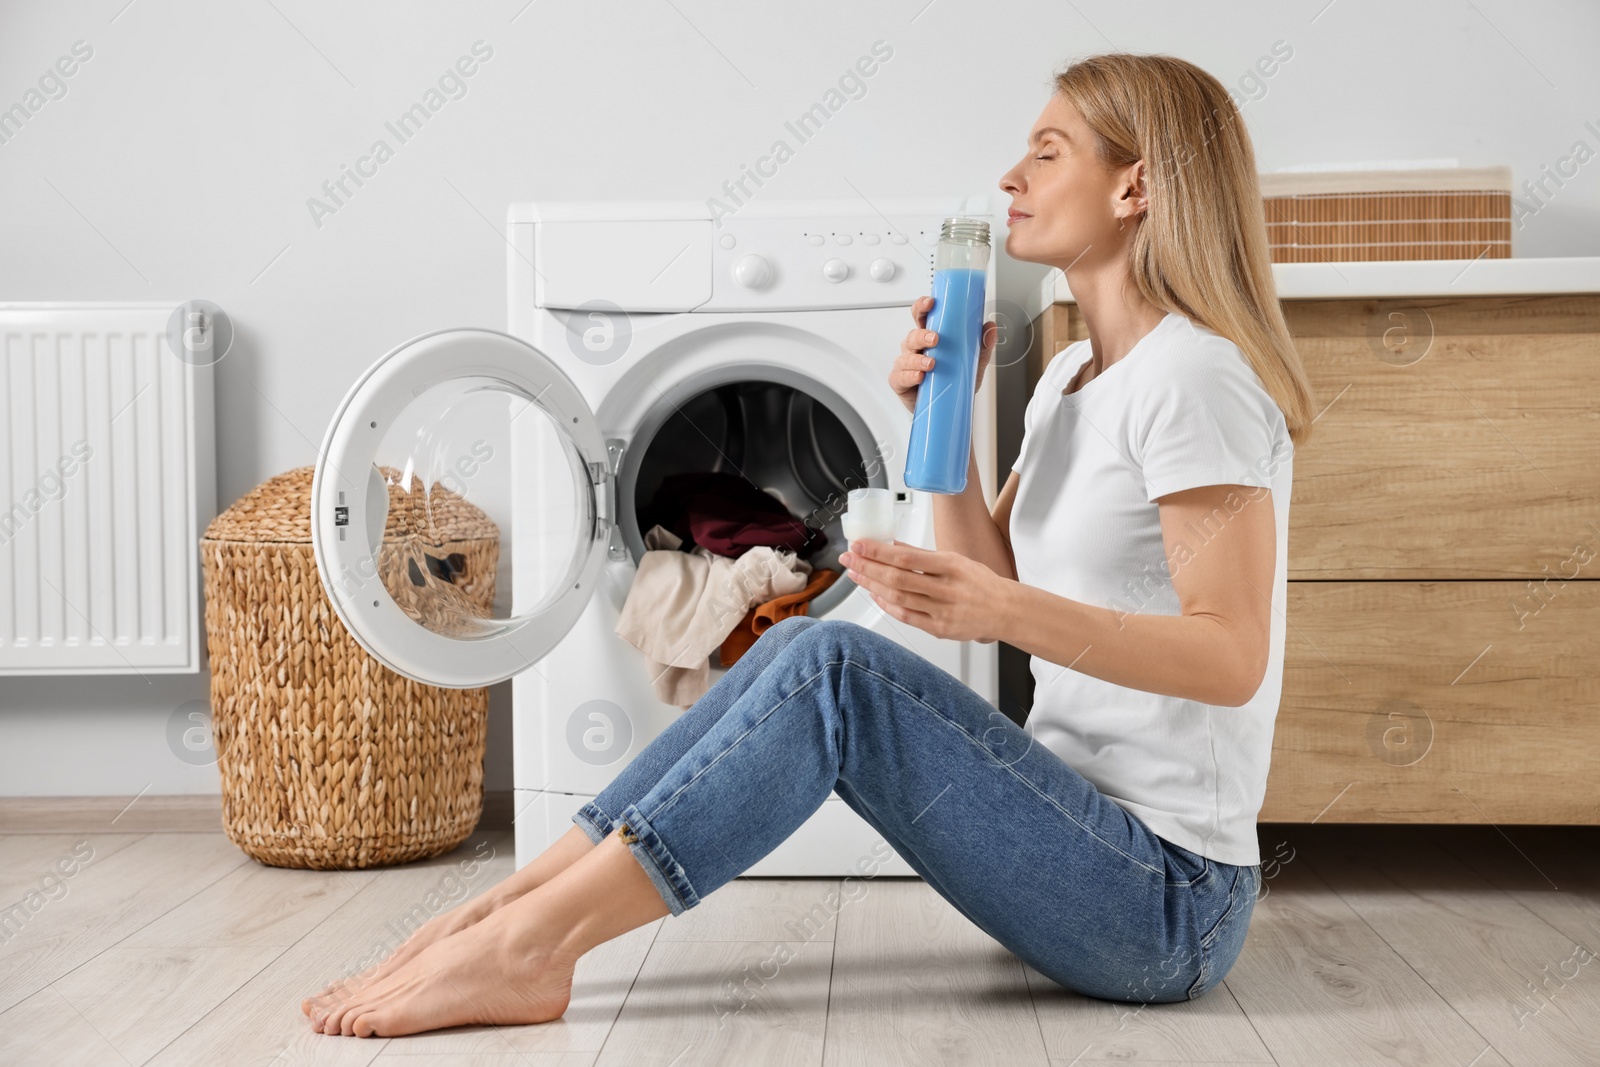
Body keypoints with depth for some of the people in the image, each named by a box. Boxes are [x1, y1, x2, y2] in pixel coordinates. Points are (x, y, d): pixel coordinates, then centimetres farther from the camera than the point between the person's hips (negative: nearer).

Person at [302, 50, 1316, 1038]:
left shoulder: (1194, 376, -15)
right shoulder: (1073, 376, 14)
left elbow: (1233, 658, -22)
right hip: (1089, 824, 8)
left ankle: (525, 945, -19)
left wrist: (1001, 607, -34)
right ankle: (503, 909, -7)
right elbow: (989, 579, 13)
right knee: (799, 653, -5)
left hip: (1168, 904, -8)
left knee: (831, 666, -23)